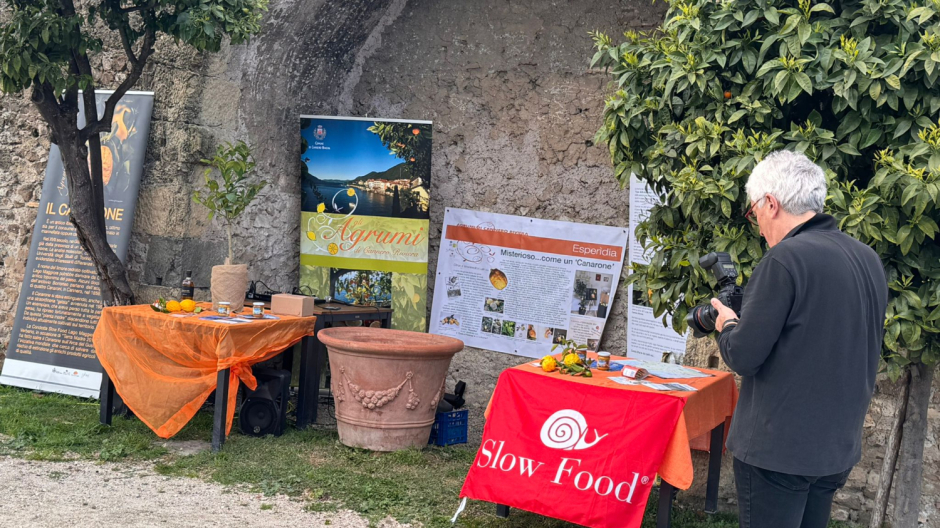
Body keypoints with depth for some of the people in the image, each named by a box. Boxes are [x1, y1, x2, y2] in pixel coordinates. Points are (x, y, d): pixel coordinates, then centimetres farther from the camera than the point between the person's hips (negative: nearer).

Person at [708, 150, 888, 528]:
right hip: (839, 447, 8)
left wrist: (726, 325, 4)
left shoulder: (786, 259, -18)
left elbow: (743, 357, -18)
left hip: (778, 450, -8)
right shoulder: (868, 259, 5)